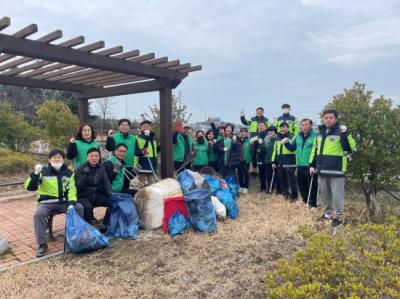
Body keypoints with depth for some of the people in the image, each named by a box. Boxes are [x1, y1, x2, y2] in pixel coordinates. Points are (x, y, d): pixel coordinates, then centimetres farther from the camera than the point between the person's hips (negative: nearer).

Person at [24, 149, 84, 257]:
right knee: (39, 213, -32)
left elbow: (71, 189, 2)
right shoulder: (43, 171, -1)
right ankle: (42, 244, -21)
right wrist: (36, 174, -25)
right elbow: (30, 187, -9)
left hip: (63, 202, 2)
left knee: (79, 207, -22)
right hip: (47, 202, -2)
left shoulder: (69, 173, 7)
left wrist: (72, 200, -17)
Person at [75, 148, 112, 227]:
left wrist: (110, 193, -20)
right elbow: (78, 186, -13)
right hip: (84, 196, -4)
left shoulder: (101, 168, 7)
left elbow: (106, 182, -2)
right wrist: (85, 175, -27)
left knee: (113, 202, -19)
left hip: (97, 195, 4)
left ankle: (106, 225, -1)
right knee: (88, 207, -35)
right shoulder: (81, 169, -4)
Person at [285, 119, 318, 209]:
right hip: (300, 166, 7)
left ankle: (312, 204, 15)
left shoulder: (315, 136, -10)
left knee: (312, 186, 2)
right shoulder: (298, 136, 11)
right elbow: (292, 147, 17)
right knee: (301, 185, 17)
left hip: (310, 166, -7)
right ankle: (305, 201, 34)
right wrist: (286, 143, -2)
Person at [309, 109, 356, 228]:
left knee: (337, 195, 0)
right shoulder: (319, 133, 11)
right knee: (324, 194, 17)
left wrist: (345, 134, -28)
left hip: (336, 170, -6)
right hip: (322, 170, 6)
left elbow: (351, 148, -18)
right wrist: (312, 165, 15)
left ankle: (338, 217, 15)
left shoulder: (340, 132, -8)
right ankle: (327, 213, 32)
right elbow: (315, 150, 18)